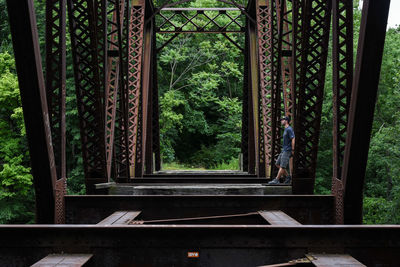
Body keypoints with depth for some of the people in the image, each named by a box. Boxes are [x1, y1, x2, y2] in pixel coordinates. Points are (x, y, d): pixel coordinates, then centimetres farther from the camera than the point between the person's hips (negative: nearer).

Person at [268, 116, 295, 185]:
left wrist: (293, 150, -18)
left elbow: (293, 139, -17)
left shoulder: (289, 129, -11)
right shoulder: (286, 129, 18)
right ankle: (288, 176, 12)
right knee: (277, 164, 9)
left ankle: (277, 180, -7)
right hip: (284, 150, 10)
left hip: (287, 150, -10)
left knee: (282, 166, -8)